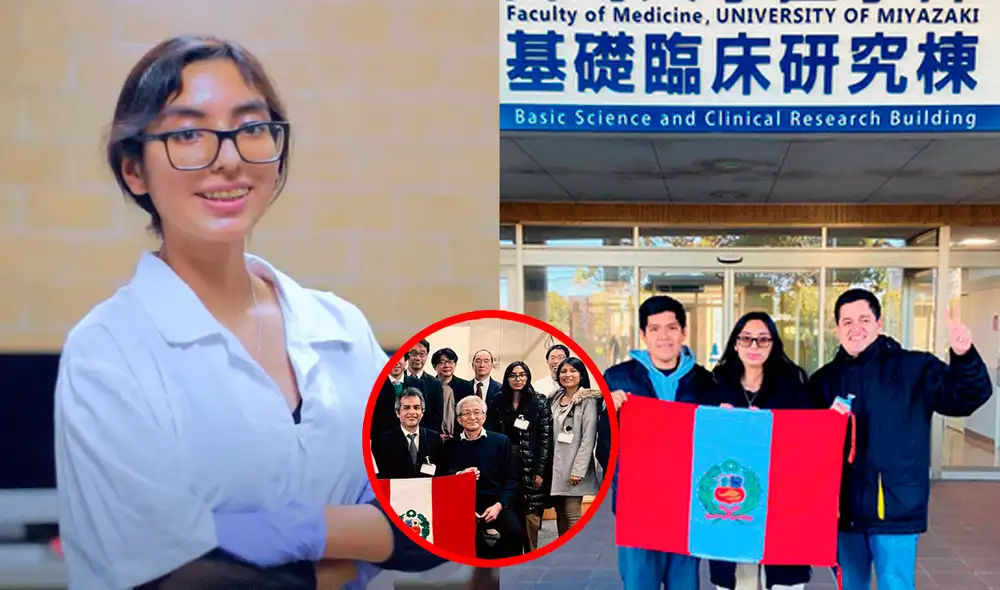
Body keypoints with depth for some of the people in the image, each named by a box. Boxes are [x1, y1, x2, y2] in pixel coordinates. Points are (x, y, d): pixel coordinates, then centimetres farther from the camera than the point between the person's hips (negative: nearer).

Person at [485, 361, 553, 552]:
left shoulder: (539, 403, 1)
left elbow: (546, 438, -3)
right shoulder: (497, 402, 8)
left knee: (530, 516, -2)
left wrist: (540, 471, -8)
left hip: (530, 468, -2)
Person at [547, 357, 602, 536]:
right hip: (555, 465, 6)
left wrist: (578, 470, -18)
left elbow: (588, 438, -11)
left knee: (572, 516, -9)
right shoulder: (555, 399, 15)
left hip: (573, 467, -6)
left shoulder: (588, 400, -4)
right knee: (560, 515, 9)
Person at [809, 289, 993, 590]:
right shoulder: (824, 379, 6)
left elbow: (968, 396, -16)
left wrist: (964, 356, -34)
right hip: (843, 509, 4)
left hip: (895, 509, -4)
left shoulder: (915, 368, -3)